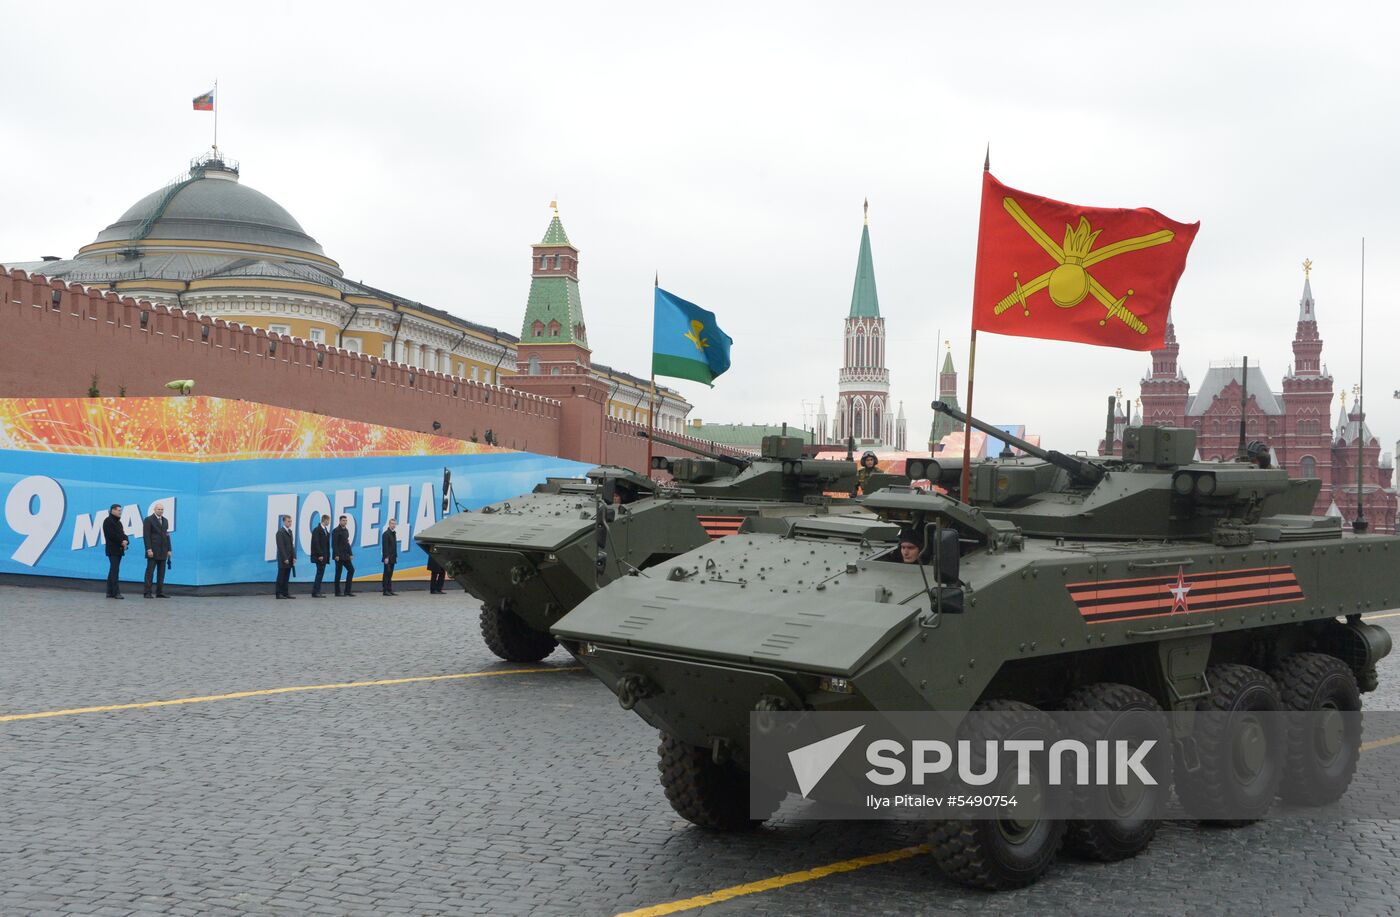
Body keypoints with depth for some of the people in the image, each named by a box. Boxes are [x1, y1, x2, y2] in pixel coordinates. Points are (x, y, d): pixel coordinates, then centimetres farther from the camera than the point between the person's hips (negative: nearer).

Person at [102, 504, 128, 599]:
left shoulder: (118, 522, 19)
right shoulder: (108, 521, -8)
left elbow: (122, 534, 14)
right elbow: (111, 535, -17)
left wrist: (125, 541, -7)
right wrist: (121, 542, -13)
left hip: (119, 550, 9)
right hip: (112, 549, -9)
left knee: (113, 571, 11)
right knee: (115, 570, -12)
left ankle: (110, 592, 15)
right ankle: (116, 592, -15)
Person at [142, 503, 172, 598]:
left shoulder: (165, 521, 16)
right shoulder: (148, 520, -3)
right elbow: (146, 536, -9)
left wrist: (169, 549, 10)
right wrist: (149, 549, -16)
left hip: (163, 551, 6)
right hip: (153, 551, -6)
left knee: (161, 573, 5)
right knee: (150, 572, -4)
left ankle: (160, 592, 7)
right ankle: (147, 593, -3)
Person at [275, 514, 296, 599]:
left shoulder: (290, 531, 15)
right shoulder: (280, 532, -11)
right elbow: (281, 547, -16)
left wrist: (294, 557, 8)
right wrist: (285, 558, -18)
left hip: (289, 559, 7)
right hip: (283, 559, -7)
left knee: (286, 577, 9)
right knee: (281, 577, -2)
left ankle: (285, 593, 12)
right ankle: (279, 593, 2)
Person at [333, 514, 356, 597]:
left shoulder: (346, 530, 14)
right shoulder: (336, 531, -10)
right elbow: (334, 544, -15)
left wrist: (350, 554, 13)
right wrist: (336, 555, -21)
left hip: (345, 555, 8)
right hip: (339, 556, -8)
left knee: (351, 570, 4)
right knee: (338, 573, -2)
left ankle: (347, 590, 7)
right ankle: (337, 592, 5)